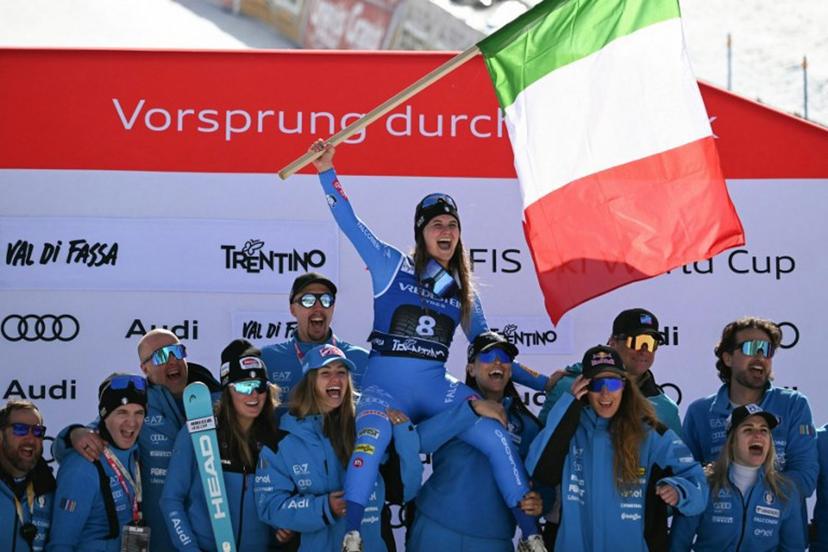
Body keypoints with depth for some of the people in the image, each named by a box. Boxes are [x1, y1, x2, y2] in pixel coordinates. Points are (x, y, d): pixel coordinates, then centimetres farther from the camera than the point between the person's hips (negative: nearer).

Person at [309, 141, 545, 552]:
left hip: (437, 388, 4)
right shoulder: (392, 267, 5)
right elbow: (350, 223, -2)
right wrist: (326, 171, -11)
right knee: (373, 437, -36)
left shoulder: (463, 293, 15)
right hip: (385, 386, -3)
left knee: (496, 437, -18)